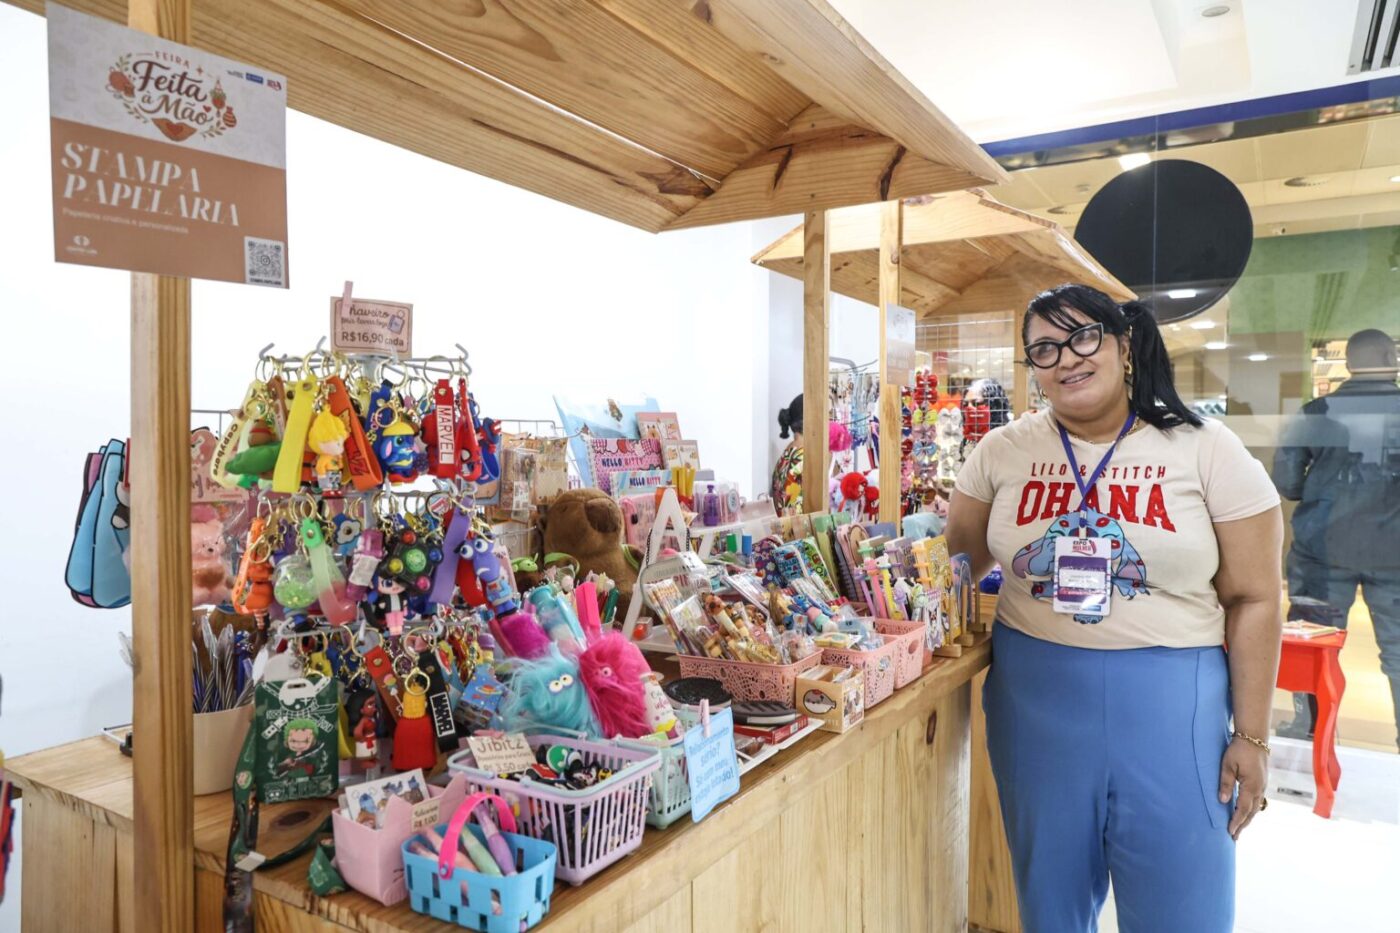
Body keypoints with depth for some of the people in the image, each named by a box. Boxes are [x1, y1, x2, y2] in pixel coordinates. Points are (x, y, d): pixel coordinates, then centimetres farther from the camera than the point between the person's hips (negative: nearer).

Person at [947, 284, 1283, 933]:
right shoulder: (1003, 452, 1)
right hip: (1036, 696, 2)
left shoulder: (1206, 450, -5)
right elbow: (956, 567, 9)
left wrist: (1252, 735, -4)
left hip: (1170, 703, -2)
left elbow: (1254, 598, -3)